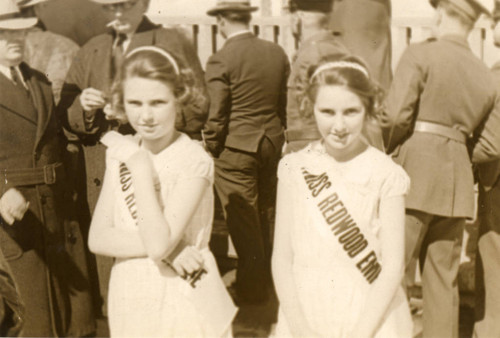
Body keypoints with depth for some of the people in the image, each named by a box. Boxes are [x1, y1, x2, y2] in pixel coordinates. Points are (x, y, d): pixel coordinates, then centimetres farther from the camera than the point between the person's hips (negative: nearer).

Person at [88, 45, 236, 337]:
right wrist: (168, 249, -18)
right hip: (130, 299, 4)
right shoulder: (120, 152, 0)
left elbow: (159, 244, -25)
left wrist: (141, 167, -24)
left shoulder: (194, 161, -16)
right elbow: (98, 239, -5)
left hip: (184, 302, -4)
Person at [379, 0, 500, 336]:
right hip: (457, 182, 6)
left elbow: (396, 115, -14)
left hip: (415, 170, -5)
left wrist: (386, 153, 3)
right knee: (444, 280, 11)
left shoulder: (421, 55, -4)